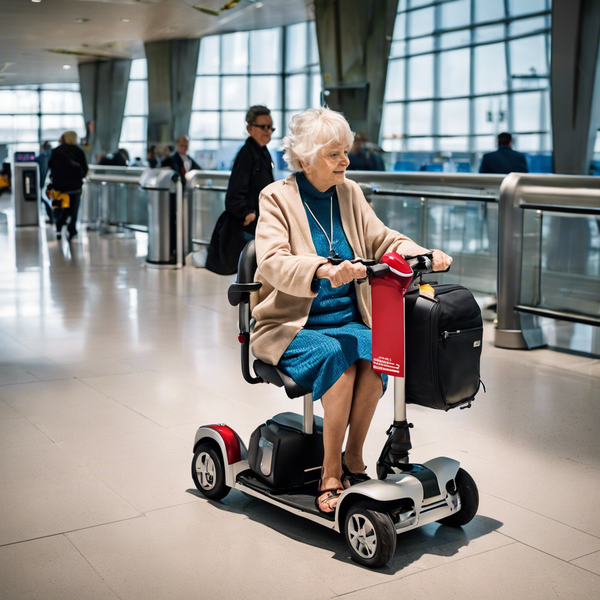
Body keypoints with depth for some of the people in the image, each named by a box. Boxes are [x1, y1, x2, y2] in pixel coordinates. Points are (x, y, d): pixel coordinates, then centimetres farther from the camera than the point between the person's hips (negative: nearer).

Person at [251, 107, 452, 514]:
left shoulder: (350, 193, 11)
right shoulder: (277, 197, -6)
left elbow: (382, 240, 7)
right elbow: (271, 261, -22)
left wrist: (425, 255, -14)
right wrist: (323, 270, -41)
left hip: (348, 320, 4)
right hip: (291, 326, -4)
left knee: (375, 354, -28)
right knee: (337, 357, -33)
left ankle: (353, 458, -10)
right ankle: (331, 474, -19)